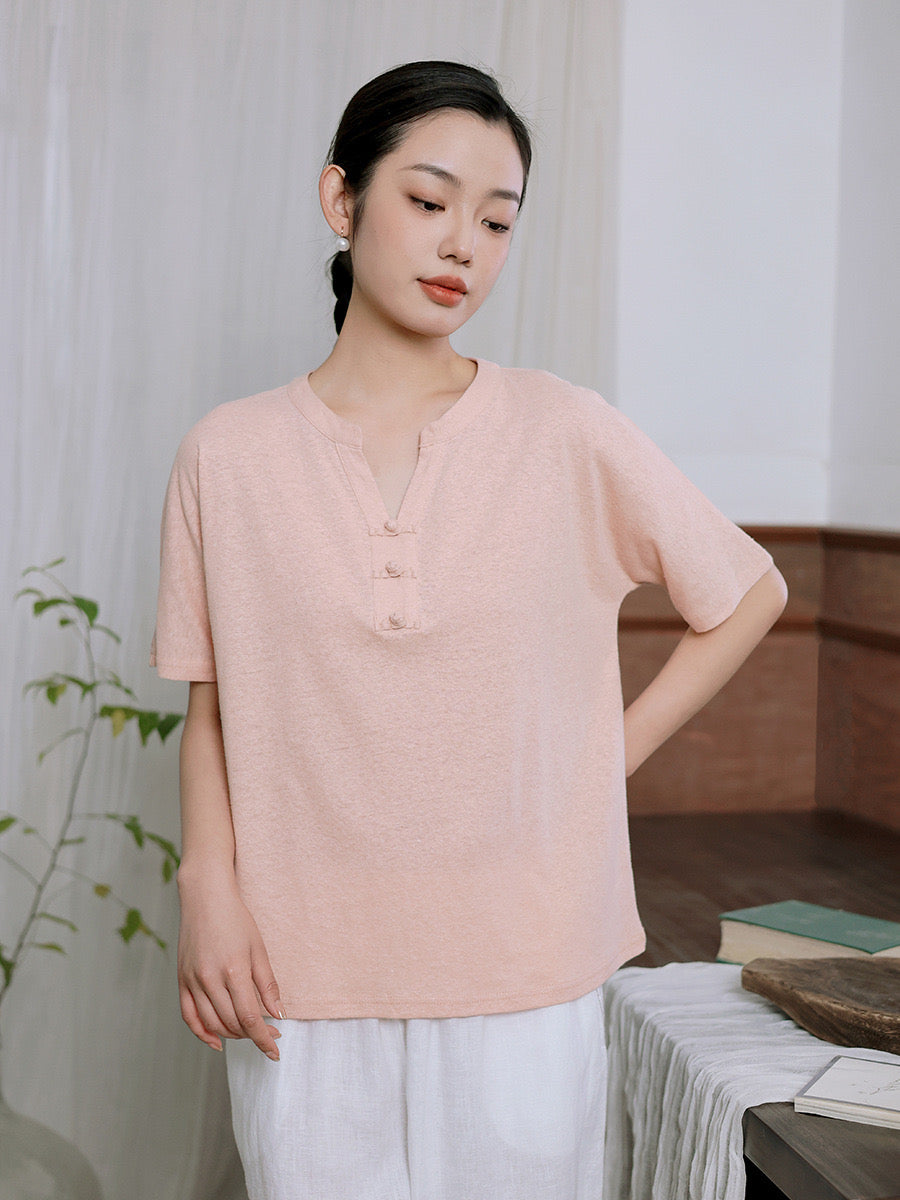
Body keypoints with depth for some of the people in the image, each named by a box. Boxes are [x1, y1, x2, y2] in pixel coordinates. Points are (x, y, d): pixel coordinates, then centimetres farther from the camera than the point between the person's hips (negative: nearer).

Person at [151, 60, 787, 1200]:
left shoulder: (568, 434, -3)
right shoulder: (229, 454, 0)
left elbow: (750, 592, 8)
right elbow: (213, 707, 5)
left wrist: (621, 745, 1)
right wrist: (208, 891, -8)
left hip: (524, 967, 0)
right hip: (301, 975, 1)